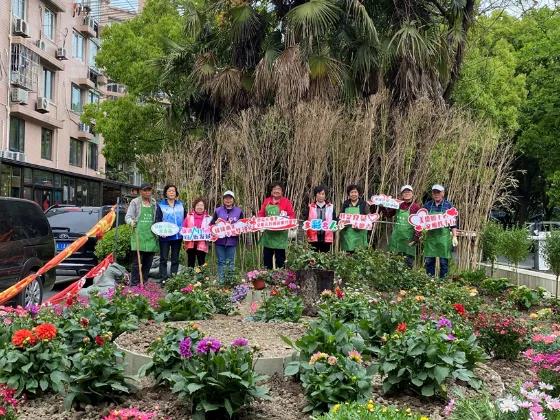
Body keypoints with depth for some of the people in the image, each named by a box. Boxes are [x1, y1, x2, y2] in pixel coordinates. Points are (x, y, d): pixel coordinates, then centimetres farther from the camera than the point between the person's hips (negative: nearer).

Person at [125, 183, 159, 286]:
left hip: (151, 236, 5)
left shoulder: (154, 203, 14)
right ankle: (134, 284, -4)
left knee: (148, 262, 8)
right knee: (137, 261, -8)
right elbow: (127, 217, -1)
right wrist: (131, 222, -22)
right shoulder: (135, 202, 2)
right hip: (139, 236, -4)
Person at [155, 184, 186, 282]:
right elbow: (157, 220, -5)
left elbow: (185, 218, 15)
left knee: (175, 259, 11)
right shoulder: (161, 205, -1)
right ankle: (163, 279, 2)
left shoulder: (180, 205, 10)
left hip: (178, 236, 4)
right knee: (163, 259, -1)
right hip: (165, 236, -3)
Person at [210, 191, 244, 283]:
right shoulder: (218, 210, 6)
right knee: (221, 262, 4)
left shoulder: (239, 211, 4)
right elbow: (211, 224, 8)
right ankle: (220, 281, 11)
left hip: (232, 241, 0)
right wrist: (216, 223, -12)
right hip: (220, 240, 1)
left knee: (230, 262, 4)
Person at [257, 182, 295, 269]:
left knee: (280, 257, 0)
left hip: (280, 234, -4)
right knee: (267, 257, 10)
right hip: (268, 233, 4)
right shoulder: (266, 201, 10)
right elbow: (261, 214, 12)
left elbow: (292, 215, -4)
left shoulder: (286, 202, -1)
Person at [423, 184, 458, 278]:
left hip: (444, 236, -2)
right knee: (428, 260, 3)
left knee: (444, 261, 1)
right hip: (430, 236, 2)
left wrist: (454, 237, -2)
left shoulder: (448, 205, 2)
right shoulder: (427, 205, 8)